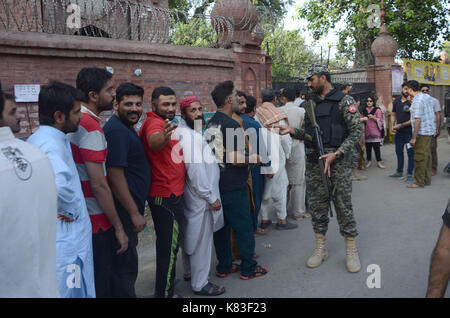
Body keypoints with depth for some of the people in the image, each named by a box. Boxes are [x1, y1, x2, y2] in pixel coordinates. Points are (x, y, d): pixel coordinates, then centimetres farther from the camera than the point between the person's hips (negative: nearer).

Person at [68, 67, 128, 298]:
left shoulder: (76, 121, 8)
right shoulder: (91, 127, -20)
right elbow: (99, 185, -22)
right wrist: (118, 227, -15)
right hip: (96, 221, -9)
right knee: (100, 287, 5)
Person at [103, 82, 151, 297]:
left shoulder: (126, 128, 14)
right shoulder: (117, 130, -19)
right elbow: (115, 174, -25)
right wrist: (134, 213, -22)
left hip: (128, 210, 11)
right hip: (125, 211, -11)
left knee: (125, 263, 22)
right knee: (125, 265, 2)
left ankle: (124, 292, 38)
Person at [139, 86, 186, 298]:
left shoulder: (164, 122, 14)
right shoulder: (154, 123, -18)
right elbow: (153, 141, -44)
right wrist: (163, 137, -63)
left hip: (172, 194, 11)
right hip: (166, 195, -11)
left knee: (168, 243, 22)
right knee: (169, 245, 0)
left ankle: (165, 287, 38)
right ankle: (165, 293, 14)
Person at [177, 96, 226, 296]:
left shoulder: (192, 132, 12)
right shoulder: (189, 135, -21)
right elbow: (195, 169, -26)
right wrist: (211, 197, -21)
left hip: (192, 195, 11)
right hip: (200, 197, -11)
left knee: (191, 235, 22)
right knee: (201, 238, 1)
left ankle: (190, 271, 39)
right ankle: (200, 284, 14)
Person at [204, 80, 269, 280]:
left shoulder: (211, 123, 10)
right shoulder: (230, 125, -18)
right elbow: (235, 159, -23)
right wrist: (254, 158, -6)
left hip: (216, 184, 9)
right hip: (232, 187, -8)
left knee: (221, 227, 15)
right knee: (243, 227, 5)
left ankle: (224, 267, 26)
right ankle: (248, 268, 17)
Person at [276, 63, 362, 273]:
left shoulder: (344, 101, -4)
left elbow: (356, 131, -8)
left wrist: (336, 154, -18)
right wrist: (292, 131, 0)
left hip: (337, 162, -6)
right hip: (313, 163, 6)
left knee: (344, 207, 1)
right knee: (316, 207, 10)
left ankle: (351, 251, 16)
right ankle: (320, 249, 23)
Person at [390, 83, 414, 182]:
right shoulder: (396, 101, 9)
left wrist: (401, 125, -16)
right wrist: (392, 126, 2)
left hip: (409, 132, -6)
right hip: (398, 132, 6)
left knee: (410, 153, 0)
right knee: (399, 152, 16)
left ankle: (409, 174, 8)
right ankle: (399, 172, 29)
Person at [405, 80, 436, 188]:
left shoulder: (417, 101, -18)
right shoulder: (427, 96, 11)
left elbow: (418, 120, -22)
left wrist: (413, 138, -20)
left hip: (422, 132, -10)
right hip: (430, 131, 10)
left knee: (419, 158, -4)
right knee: (427, 156, 15)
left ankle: (419, 182, 0)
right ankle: (426, 179, 23)